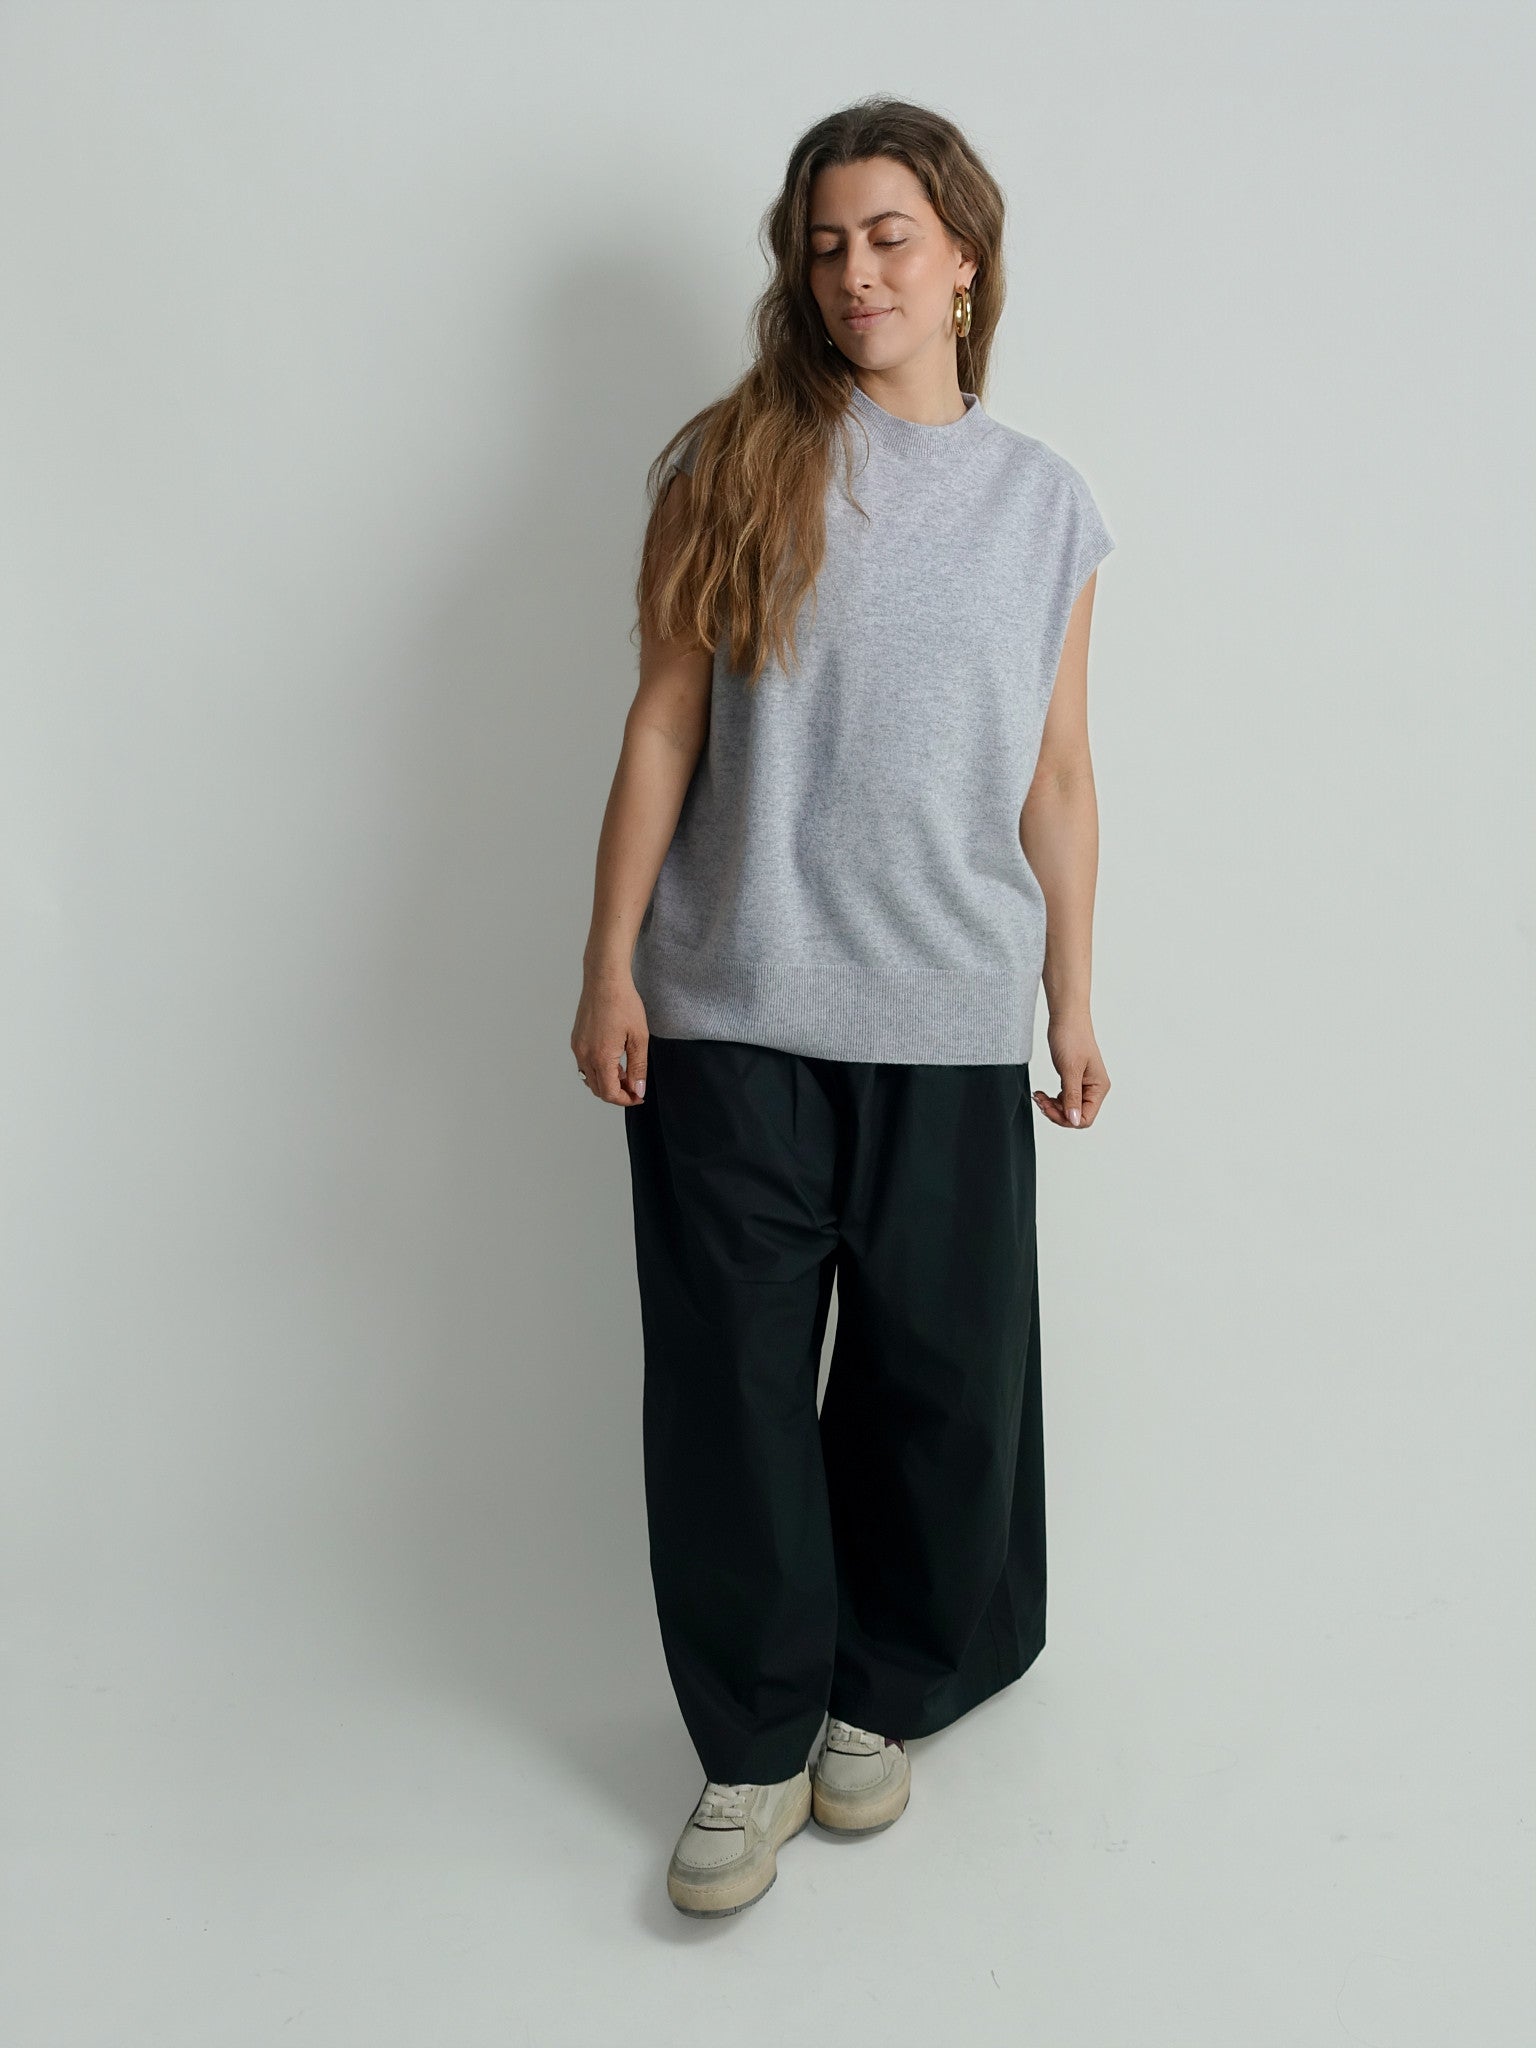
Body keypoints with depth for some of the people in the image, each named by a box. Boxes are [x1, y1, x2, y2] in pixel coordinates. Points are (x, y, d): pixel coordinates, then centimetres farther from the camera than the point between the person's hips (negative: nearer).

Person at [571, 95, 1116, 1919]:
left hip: (950, 1023, 2)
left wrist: (1072, 999, 10)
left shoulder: (1044, 502, 9)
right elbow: (662, 726, 2)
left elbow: (1056, 777, 11)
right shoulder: (734, 463, 4)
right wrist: (608, 967, -3)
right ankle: (755, 1743, 23)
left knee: (939, 1375, 8)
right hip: (729, 1014, -1)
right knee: (730, 1382, 4)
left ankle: (878, 1697, 32)